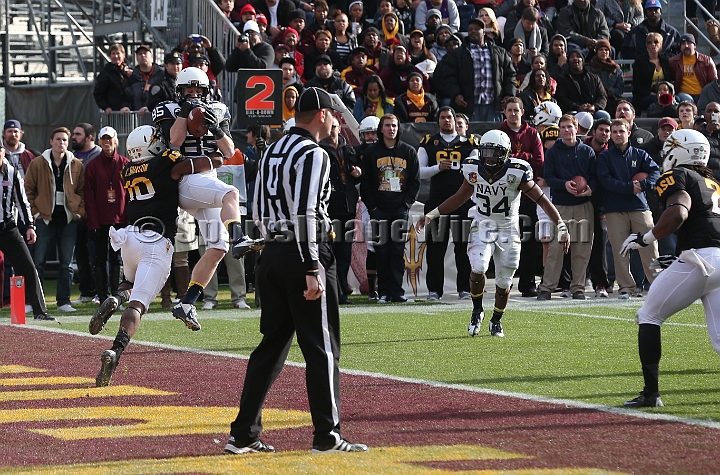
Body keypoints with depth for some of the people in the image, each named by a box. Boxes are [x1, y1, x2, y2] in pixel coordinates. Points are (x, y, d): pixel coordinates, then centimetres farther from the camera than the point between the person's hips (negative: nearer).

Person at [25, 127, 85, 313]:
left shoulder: (77, 166, 7)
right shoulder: (38, 164, 3)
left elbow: (82, 191, 13)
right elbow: (28, 190, 5)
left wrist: (79, 211, 2)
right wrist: (35, 211, -3)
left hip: (68, 221, 2)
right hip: (45, 219, -2)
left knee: (67, 263, 5)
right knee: (38, 262, -3)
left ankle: (64, 301, 12)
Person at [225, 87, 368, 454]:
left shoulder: (272, 152, 14)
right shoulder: (313, 154, -12)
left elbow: (259, 213, 17)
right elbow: (305, 213, -20)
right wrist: (312, 270, -22)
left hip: (273, 254, 8)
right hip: (303, 257, -8)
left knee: (272, 343, 12)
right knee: (322, 348, -1)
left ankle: (243, 434, 11)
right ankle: (326, 435, 1)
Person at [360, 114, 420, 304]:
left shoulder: (409, 152, 7)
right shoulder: (371, 152, 5)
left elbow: (415, 182, 9)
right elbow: (365, 183, 4)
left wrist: (407, 203, -2)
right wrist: (372, 207, -4)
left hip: (400, 209, 1)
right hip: (379, 209, -1)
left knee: (398, 251, 0)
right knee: (382, 251, 0)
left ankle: (396, 292, 2)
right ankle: (384, 292, 5)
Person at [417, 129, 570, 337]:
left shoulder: (517, 172, -17)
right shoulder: (473, 170, -6)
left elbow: (542, 199, -10)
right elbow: (459, 198, 11)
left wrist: (561, 227, -15)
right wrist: (431, 215, 9)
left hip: (508, 229, -1)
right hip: (482, 226, 1)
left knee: (503, 282, 2)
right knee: (477, 269, -20)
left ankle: (496, 321, 27)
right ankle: (477, 311, 5)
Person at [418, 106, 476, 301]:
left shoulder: (468, 143, 8)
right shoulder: (429, 143, 9)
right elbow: (420, 172, 5)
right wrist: (438, 167, -11)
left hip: (463, 199, 0)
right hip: (437, 200, 0)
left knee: (464, 246, 1)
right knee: (435, 248, 0)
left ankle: (465, 288, 7)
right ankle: (434, 289, 4)